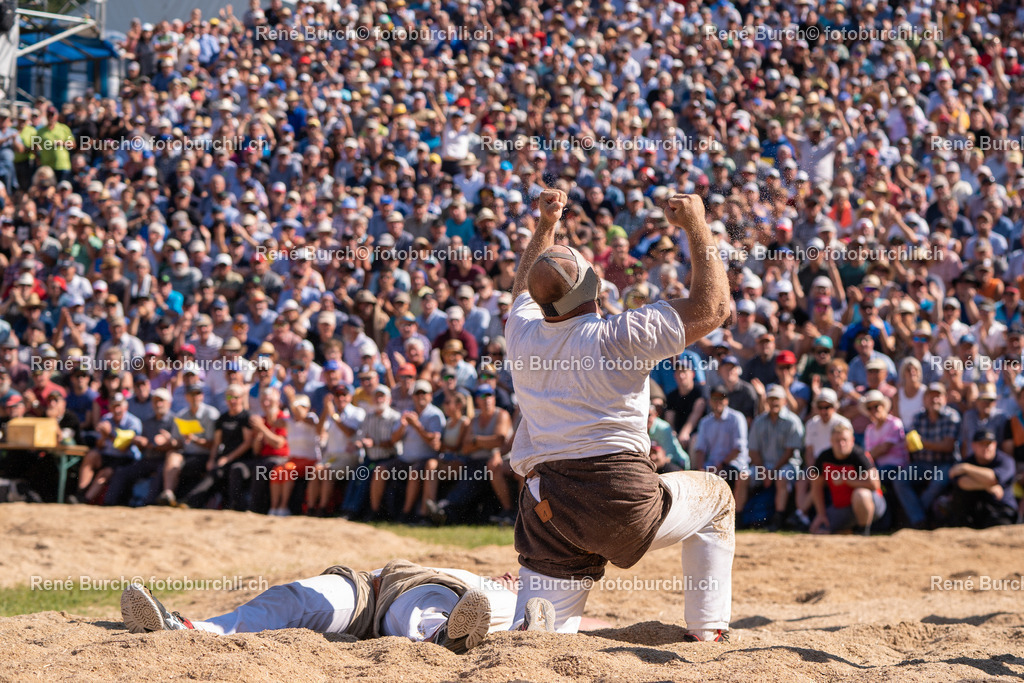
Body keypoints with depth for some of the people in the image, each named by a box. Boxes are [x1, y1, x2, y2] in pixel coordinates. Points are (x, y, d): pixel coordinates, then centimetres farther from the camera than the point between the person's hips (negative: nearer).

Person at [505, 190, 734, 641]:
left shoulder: (522, 334, 6)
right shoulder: (621, 336, -11)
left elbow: (525, 288, 32)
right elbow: (711, 308, -2)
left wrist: (545, 226, 41)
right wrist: (697, 227, 5)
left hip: (548, 514, 4)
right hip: (624, 502, -4)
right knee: (715, 497, 24)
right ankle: (707, 634, 19)